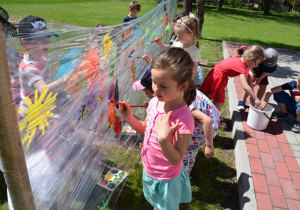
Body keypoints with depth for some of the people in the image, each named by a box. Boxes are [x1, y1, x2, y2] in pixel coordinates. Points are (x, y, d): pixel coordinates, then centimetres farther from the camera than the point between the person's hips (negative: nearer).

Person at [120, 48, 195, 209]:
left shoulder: (183, 119, -34)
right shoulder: (155, 102, -14)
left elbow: (176, 159, -27)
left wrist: (163, 139, -43)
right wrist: (130, 118, -12)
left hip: (166, 180, -6)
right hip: (149, 171, 6)